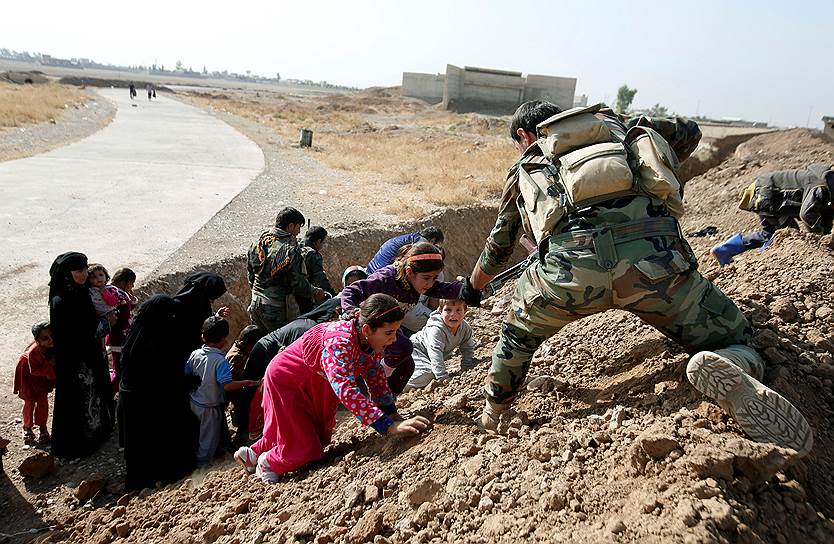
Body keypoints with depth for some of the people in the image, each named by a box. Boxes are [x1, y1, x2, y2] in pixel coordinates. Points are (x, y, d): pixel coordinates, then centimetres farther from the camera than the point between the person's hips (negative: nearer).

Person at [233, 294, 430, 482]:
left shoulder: (372, 340, -15)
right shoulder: (338, 343, -41)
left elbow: (377, 379, -2)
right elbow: (346, 392, -51)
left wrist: (393, 415, -10)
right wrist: (390, 427, -55)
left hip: (316, 385, 8)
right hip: (286, 380, -8)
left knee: (321, 437, 22)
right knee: (305, 449, -7)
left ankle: (253, 454, 42)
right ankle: (267, 462, 27)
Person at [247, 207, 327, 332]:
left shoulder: (259, 242, 3)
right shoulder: (291, 250, -19)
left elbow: (250, 273, 12)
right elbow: (298, 284, -17)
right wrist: (315, 292, 0)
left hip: (255, 304, 7)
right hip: (275, 310, -7)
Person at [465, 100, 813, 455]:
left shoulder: (524, 168, 31)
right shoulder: (612, 123, 34)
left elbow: (497, 249, 40)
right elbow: (688, 132, 44)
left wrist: (472, 287, 59)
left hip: (570, 267, 0)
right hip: (653, 256, 1)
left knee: (518, 332, 31)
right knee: (738, 344, 19)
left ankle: (492, 419, 36)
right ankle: (736, 376, -14)